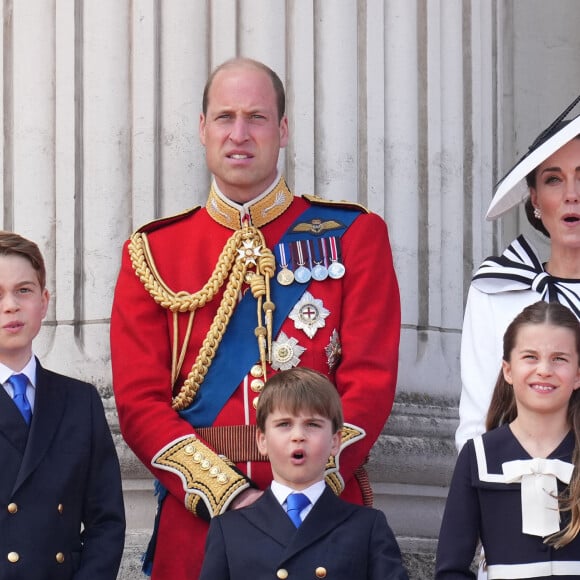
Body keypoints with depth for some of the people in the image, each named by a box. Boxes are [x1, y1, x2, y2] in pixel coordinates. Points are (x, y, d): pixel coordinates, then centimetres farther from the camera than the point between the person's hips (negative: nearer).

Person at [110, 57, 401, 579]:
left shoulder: (354, 236, 5)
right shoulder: (153, 252, 8)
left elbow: (370, 380, -3)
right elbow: (140, 398, 0)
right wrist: (225, 493, -13)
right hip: (195, 518, 1)